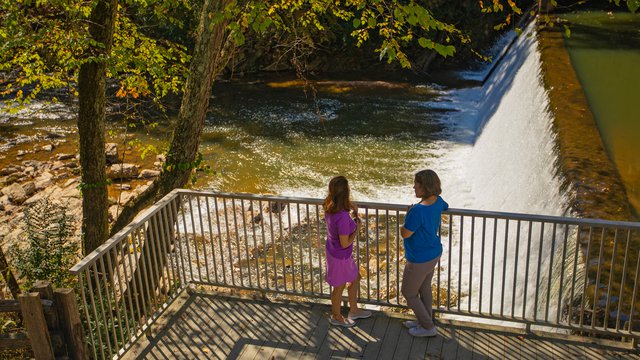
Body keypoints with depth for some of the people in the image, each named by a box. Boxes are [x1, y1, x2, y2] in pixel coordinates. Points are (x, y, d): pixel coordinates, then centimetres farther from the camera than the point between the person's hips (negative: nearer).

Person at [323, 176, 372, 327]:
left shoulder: (329, 206, -10)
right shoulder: (342, 217, -36)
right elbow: (345, 243, -27)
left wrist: (353, 207, -1)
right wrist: (357, 229, -15)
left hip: (332, 250, 8)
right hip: (340, 256, -8)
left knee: (355, 279, 27)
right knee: (340, 287, 18)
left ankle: (354, 310, 47)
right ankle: (336, 317, 43)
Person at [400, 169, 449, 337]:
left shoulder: (418, 211, -34)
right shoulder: (438, 201, -8)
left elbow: (405, 234, -23)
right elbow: (446, 207, 18)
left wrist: (408, 215, -8)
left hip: (419, 260, -8)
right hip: (434, 254, 8)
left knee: (409, 293, 13)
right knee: (425, 289, 25)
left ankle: (428, 327, 24)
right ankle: (424, 321, 43)